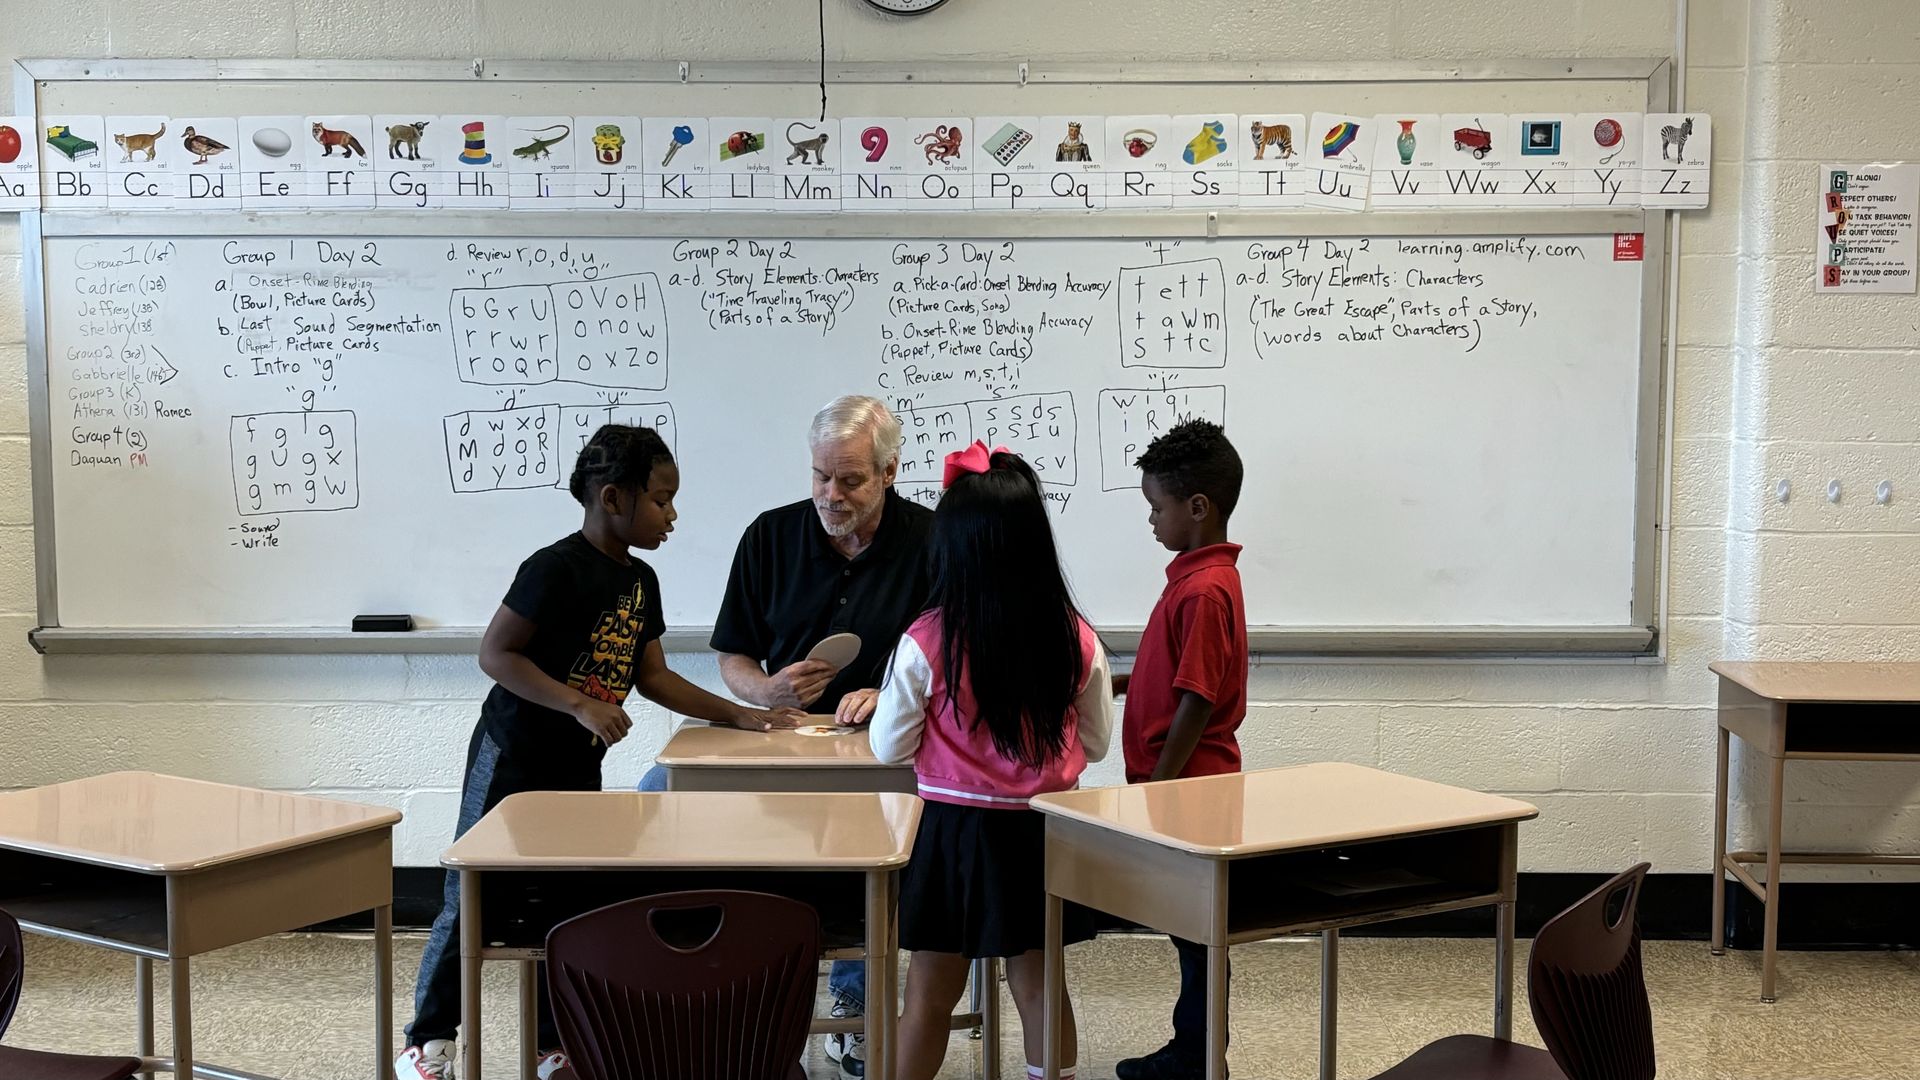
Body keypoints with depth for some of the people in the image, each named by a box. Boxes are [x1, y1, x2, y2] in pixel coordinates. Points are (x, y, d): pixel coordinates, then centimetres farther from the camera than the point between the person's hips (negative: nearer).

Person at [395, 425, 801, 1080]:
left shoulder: (640, 581, 6)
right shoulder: (557, 569, -19)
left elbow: (653, 677, 10)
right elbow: (495, 653, -21)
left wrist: (738, 716, 3)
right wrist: (581, 705, -28)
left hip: (578, 768, 8)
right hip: (512, 757, -7)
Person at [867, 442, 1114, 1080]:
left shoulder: (925, 644, -16)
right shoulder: (1077, 642, -8)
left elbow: (889, 749, -6)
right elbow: (1094, 745, 4)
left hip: (954, 830, -2)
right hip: (1041, 832, 2)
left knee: (930, 991, 10)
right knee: (1038, 983, 14)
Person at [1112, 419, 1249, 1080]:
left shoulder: (1204, 591, -20)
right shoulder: (1203, 576, 10)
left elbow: (1197, 703, -22)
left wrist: (1158, 789, -19)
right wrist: (1114, 682, 9)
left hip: (1189, 786, -10)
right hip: (1190, 785, 10)